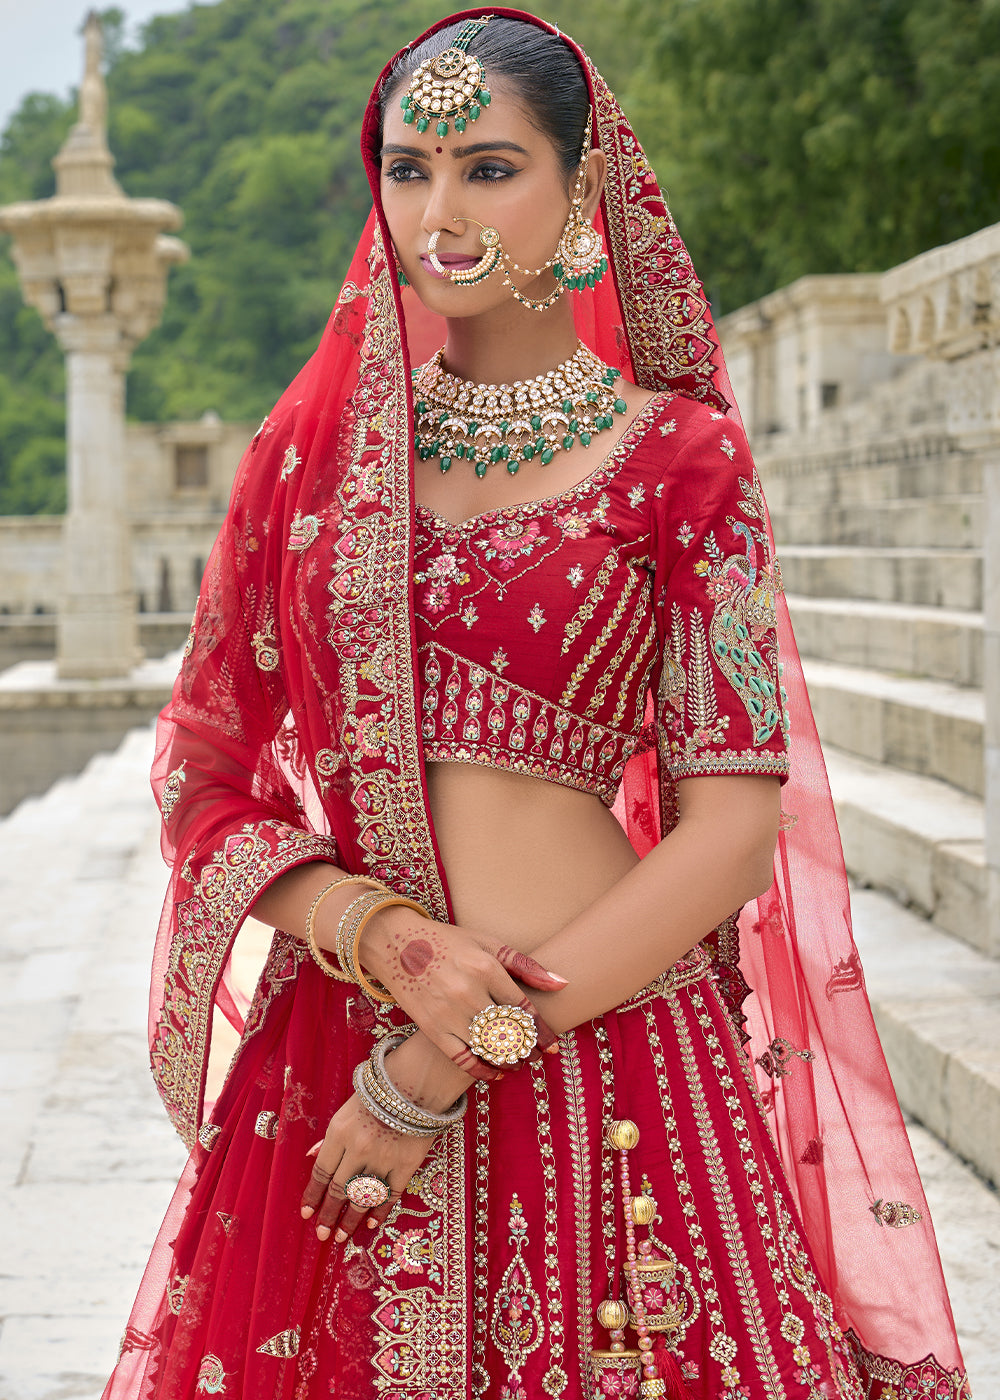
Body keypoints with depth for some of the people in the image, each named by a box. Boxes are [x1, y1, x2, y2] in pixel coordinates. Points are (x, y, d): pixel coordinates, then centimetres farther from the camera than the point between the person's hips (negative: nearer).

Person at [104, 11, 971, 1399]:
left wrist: (448, 1068, -11)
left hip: (608, 1060, -2)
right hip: (331, 1056, 3)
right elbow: (203, 776, 7)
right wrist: (378, 935, -12)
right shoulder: (311, 443, 8)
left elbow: (734, 824, -7)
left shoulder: (677, 456, -1)